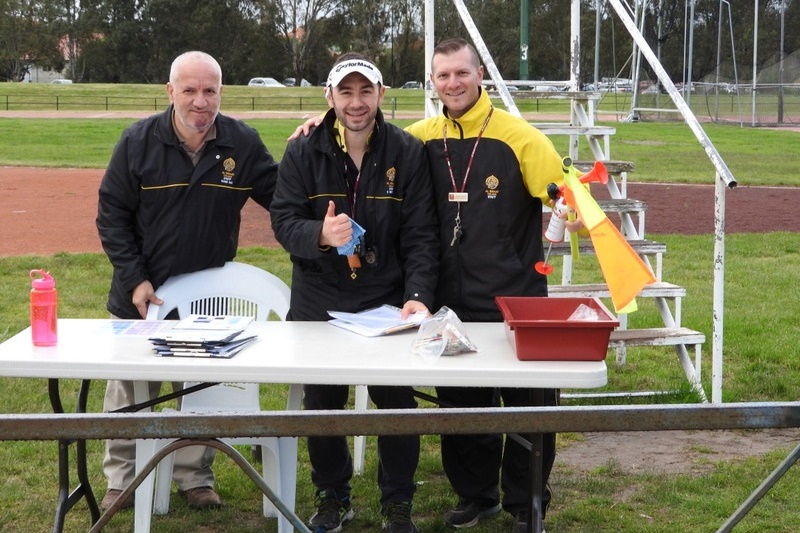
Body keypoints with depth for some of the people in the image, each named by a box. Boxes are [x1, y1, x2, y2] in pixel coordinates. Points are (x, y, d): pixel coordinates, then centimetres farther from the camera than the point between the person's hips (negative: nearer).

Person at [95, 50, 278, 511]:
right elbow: (112, 214, -4)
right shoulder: (139, 141, -9)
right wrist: (134, 279, -11)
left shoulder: (244, 143, -7)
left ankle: (196, 478, 29)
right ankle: (122, 481, 27)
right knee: (129, 391, 11)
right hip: (143, 295, 0)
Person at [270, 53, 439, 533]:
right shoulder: (303, 153, -2)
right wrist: (320, 234, -28)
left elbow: (420, 235, -8)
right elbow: (284, 221, -6)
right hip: (318, 303, 1)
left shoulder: (408, 153, -5)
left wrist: (418, 296, -20)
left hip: (389, 302, -1)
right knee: (321, 405, 11)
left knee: (397, 405, 3)